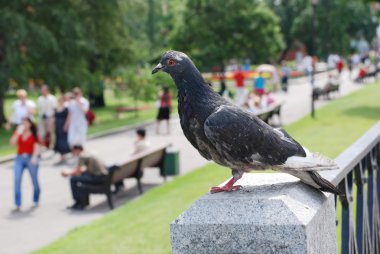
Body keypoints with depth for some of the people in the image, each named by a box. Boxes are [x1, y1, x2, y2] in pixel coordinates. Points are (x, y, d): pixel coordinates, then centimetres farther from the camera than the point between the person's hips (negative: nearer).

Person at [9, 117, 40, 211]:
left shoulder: (34, 134, 1)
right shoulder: (18, 133, 8)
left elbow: (36, 147, -6)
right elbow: (12, 143, -6)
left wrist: (34, 157, -21)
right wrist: (18, 132, -13)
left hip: (30, 158, -1)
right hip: (19, 158, 2)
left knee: (34, 180, 8)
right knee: (17, 180, -11)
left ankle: (36, 201, 29)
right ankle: (18, 204, -11)